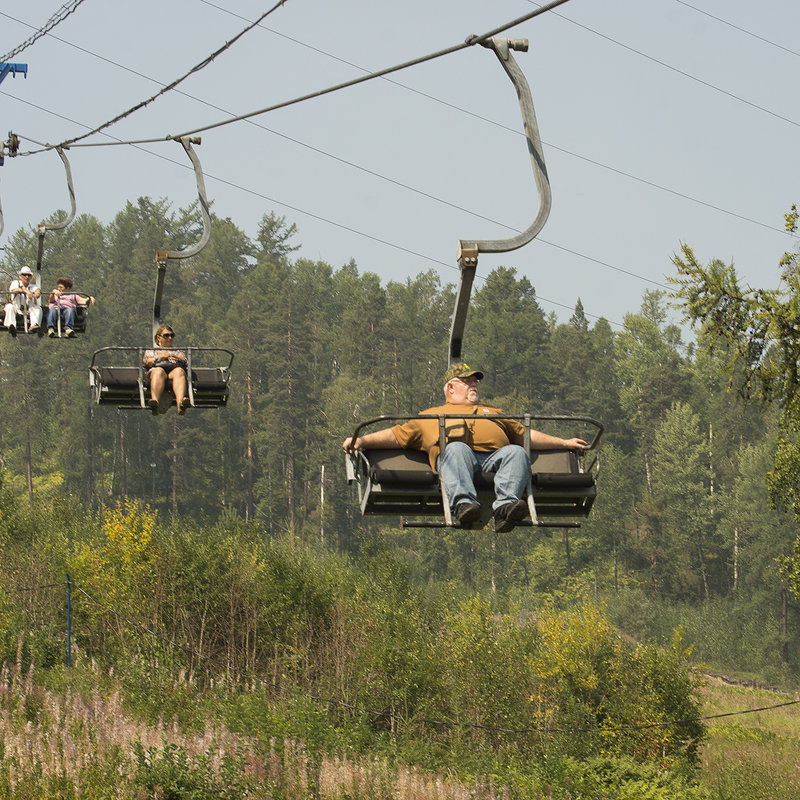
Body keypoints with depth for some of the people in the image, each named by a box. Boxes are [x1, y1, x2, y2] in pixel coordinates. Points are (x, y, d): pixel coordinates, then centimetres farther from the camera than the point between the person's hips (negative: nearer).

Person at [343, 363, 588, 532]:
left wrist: (563, 443, 29)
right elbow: (397, 434, 25)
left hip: (495, 456, 3)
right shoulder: (431, 416, 35)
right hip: (456, 457, -2)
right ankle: (463, 503, -61)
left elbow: (527, 435, 40)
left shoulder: (493, 413, 44)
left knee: (517, 453, -31)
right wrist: (362, 440, 9)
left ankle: (505, 506, -54)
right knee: (457, 449, -38)